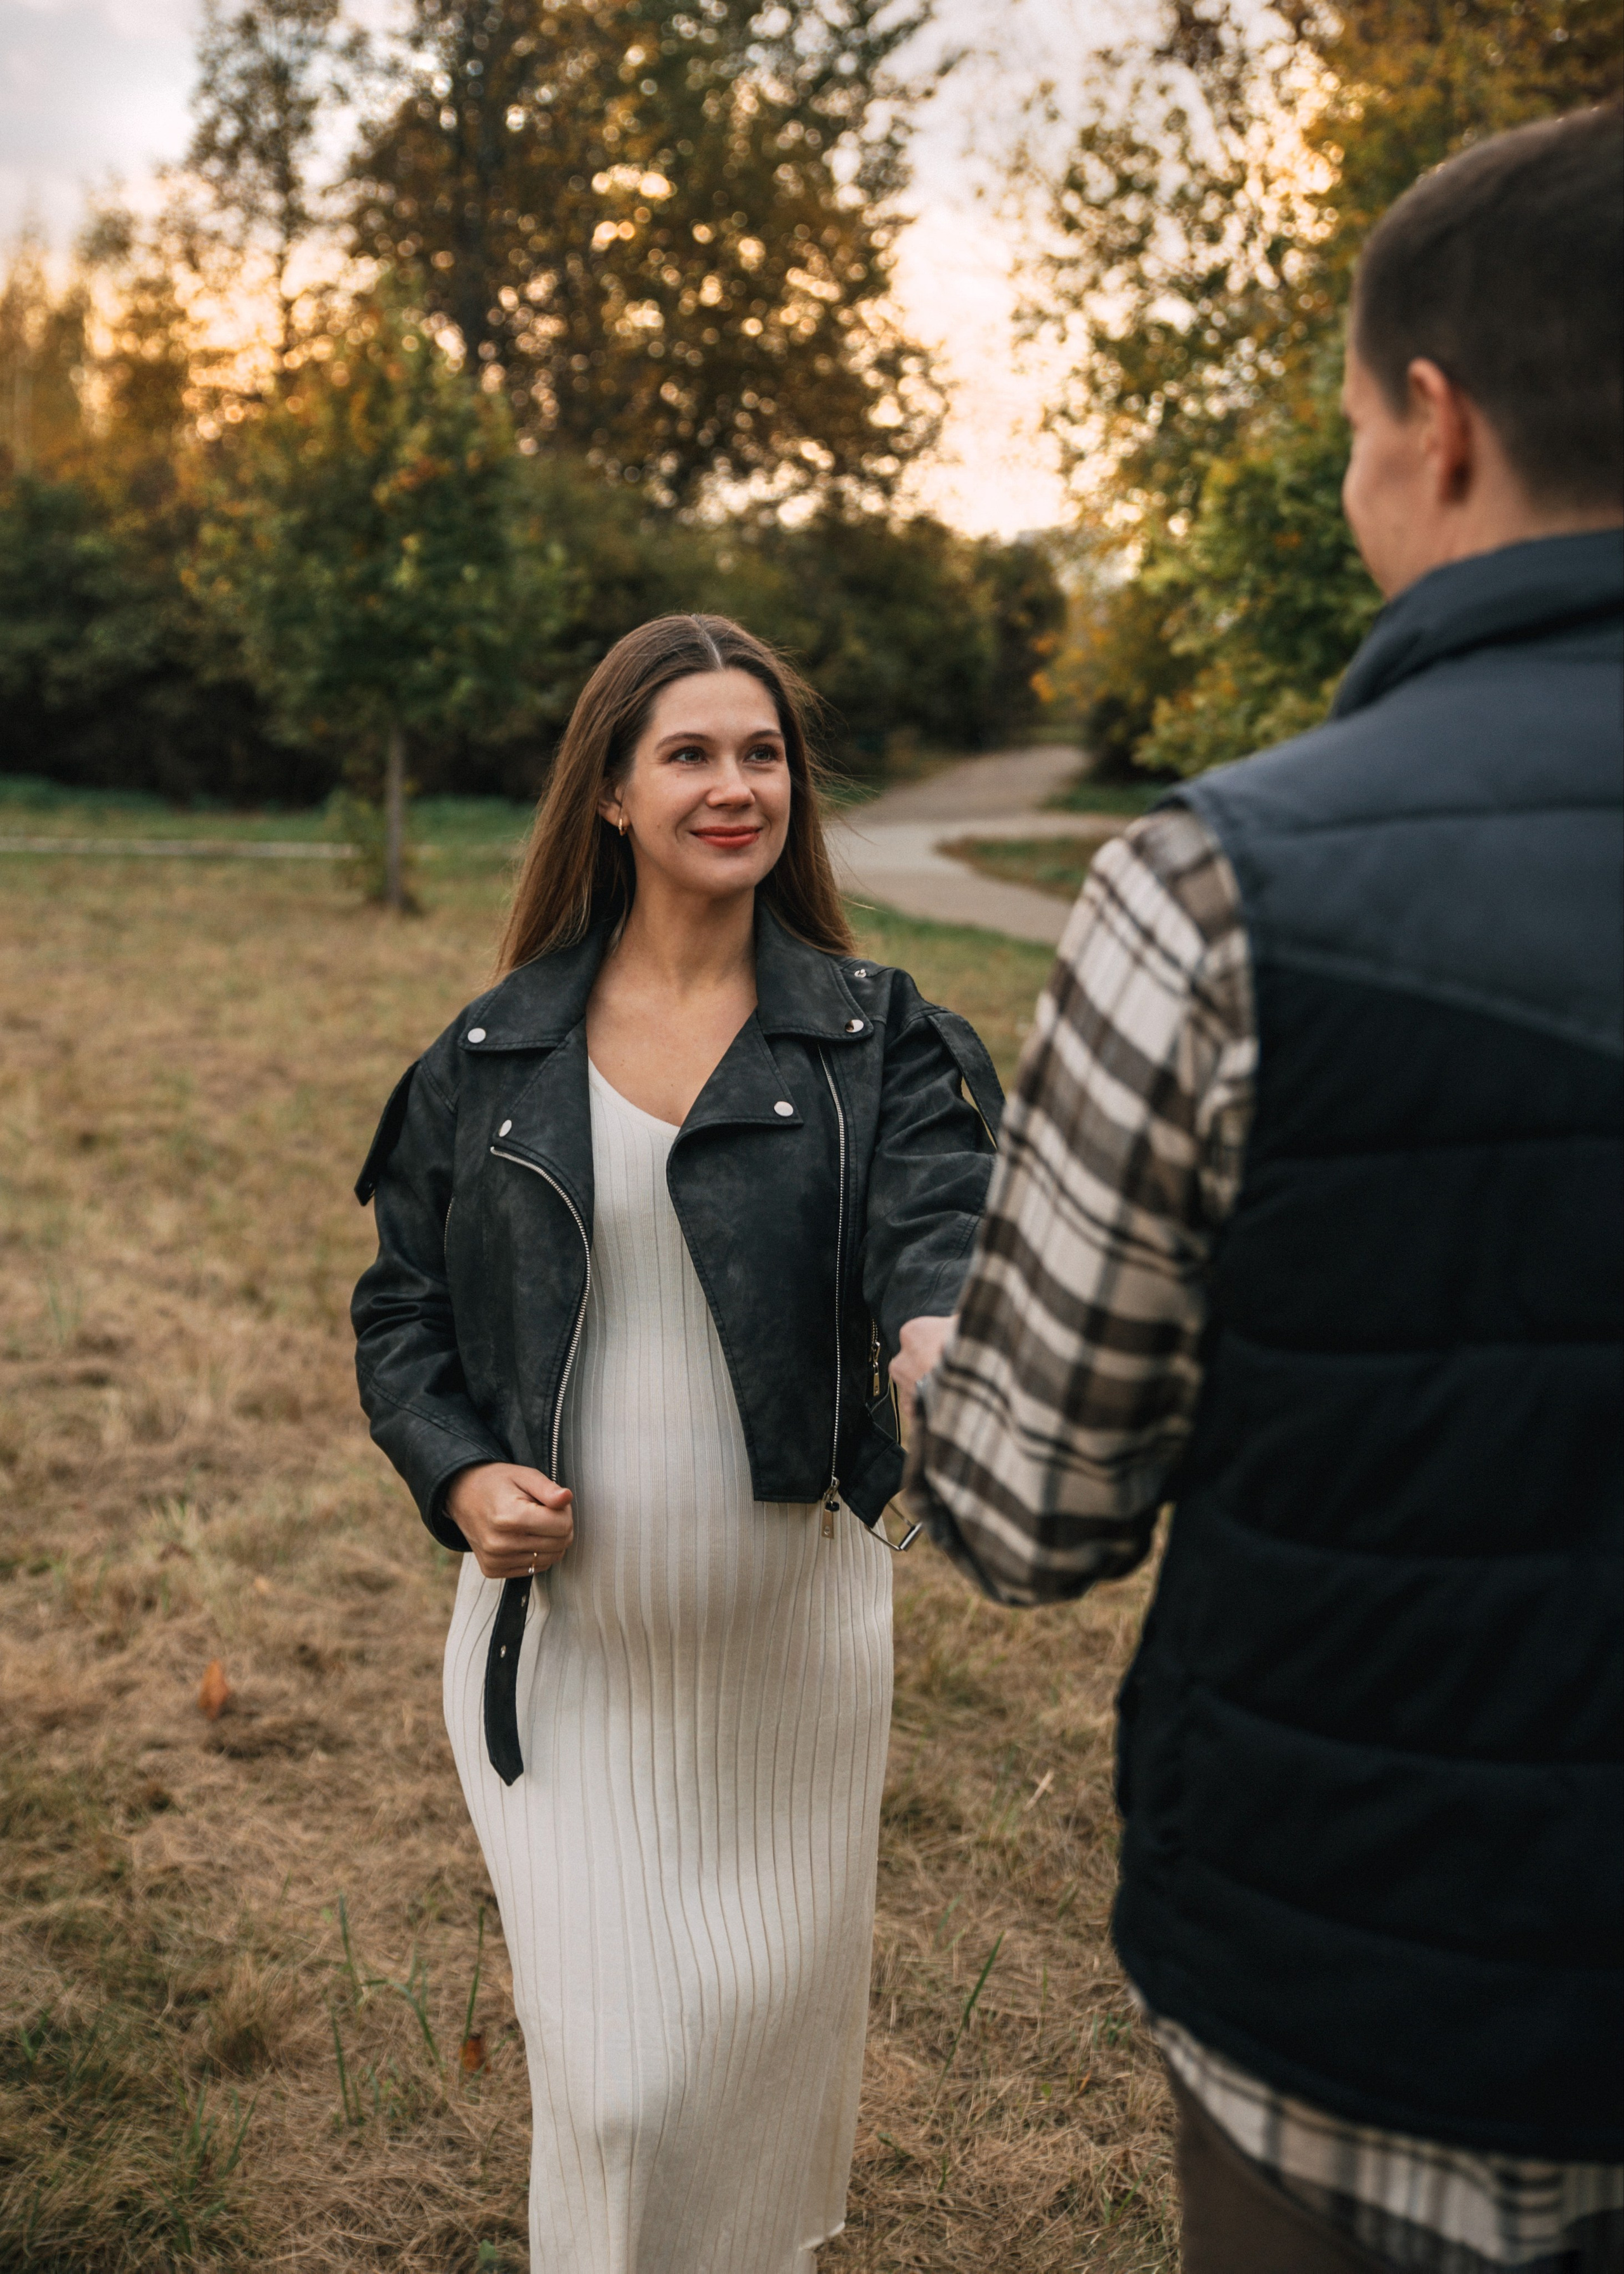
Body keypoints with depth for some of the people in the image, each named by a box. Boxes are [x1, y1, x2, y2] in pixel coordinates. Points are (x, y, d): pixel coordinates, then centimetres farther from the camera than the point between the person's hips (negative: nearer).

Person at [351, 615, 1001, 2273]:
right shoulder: (490, 1061, 1)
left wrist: (945, 1335, -41)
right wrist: (457, 1474, -10)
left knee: (772, 2025, 17)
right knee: (615, 2079, 2)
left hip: (791, 1626, 0)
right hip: (559, 1630, 0)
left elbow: (938, 1231, -18)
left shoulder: (873, 1042, -2)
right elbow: (401, 1308, 8)